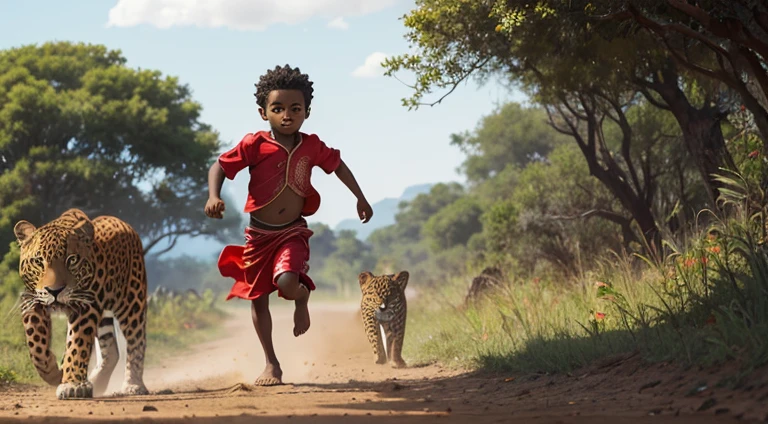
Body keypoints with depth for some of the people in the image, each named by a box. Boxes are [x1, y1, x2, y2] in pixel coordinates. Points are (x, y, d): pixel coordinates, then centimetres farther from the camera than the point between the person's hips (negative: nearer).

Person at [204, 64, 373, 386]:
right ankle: (271, 364, 22)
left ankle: (303, 298, 12)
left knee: (287, 282, -27)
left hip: (293, 232, 0)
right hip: (259, 234, 0)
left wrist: (360, 199, 22)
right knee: (258, 298, 7)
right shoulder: (255, 145, -14)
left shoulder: (311, 146, -4)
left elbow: (338, 165, 14)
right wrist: (214, 196, -28)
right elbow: (220, 166, -10)